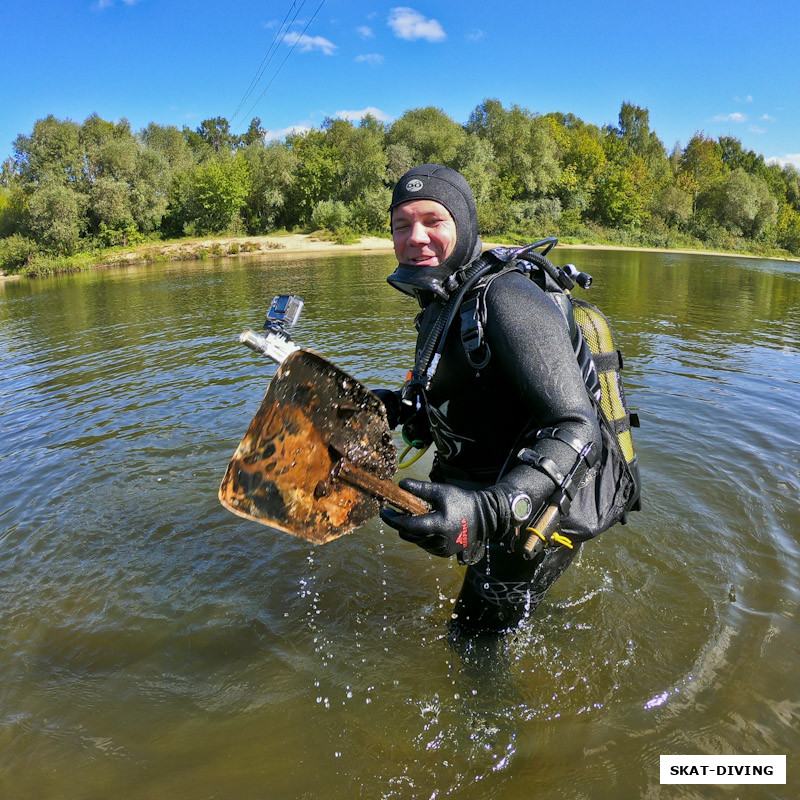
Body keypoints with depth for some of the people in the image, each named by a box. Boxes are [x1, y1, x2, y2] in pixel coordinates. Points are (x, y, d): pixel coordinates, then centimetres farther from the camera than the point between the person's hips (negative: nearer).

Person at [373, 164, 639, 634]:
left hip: (540, 517, -9)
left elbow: (577, 432, -34)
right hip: (501, 501, 10)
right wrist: (395, 407, 3)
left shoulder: (507, 299, -27)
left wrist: (488, 512, -47)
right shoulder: (442, 306, 5)